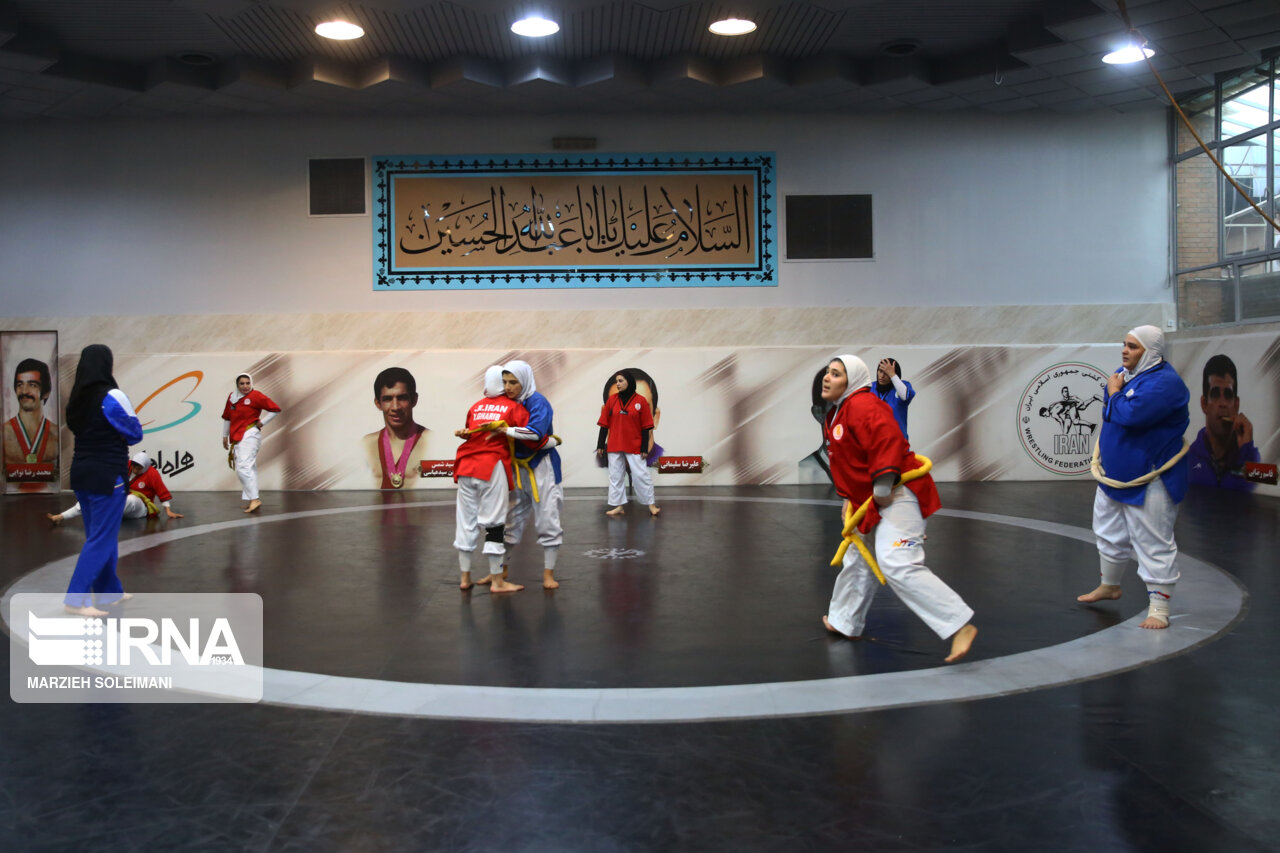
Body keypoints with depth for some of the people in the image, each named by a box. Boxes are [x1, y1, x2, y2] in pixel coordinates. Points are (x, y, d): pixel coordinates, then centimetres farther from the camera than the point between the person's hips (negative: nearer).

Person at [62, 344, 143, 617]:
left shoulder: (77, 397, 6)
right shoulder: (111, 396, -15)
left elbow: (80, 429, 14)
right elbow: (135, 434, -7)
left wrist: (108, 433, 4)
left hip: (82, 472, 8)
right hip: (107, 475, -8)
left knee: (99, 535, 17)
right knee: (101, 539, -2)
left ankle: (109, 591, 26)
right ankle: (75, 599, -3)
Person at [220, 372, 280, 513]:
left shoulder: (256, 396, -8)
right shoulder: (232, 397, 11)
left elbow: (275, 409, -6)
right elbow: (227, 417, 23)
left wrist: (262, 422, -6)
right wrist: (225, 436, 25)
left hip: (250, 435, -7)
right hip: (237, 437, 7)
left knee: (243, 468, -18)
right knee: (249, 469, 10)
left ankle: (254, 499, -20)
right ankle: (252, 502, 14)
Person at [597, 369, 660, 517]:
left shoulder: (641, 401, -4)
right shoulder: (612, 400, 3)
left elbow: (646, 427, -2)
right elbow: (604, 424, 6)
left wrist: (644, 448, -7)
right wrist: (600, 445, 3)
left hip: (634, 447, -3)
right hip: (614, 446, 3)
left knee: (640, 475, -3)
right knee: (615, 476, 7)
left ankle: (651, 504, 8)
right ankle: (619, 506, 16)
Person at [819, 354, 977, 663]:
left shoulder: (862, 405, -18)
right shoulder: (837, 414, 16)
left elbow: (889, 440, -32)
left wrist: (882, 486, -29)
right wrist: (849, 498, 17)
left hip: (897, 497, -11)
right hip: (870, 503, 11)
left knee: (898, 565, -23)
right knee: (857, 561, 23)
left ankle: (960, 626, -21)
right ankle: (844, 622, 41)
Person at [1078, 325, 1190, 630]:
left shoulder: (1164, 382, -21)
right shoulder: (1125, 374, 7)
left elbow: (1132, 414, -32)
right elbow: (1109, 413, 14)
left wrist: (1115, 394, -15)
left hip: (1148, 482, -9)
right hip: (1114, 474, 10)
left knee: (1154, 543, -3)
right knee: (1110, 534, 23)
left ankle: (1159, 607, 4)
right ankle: (1109, 585, 42)